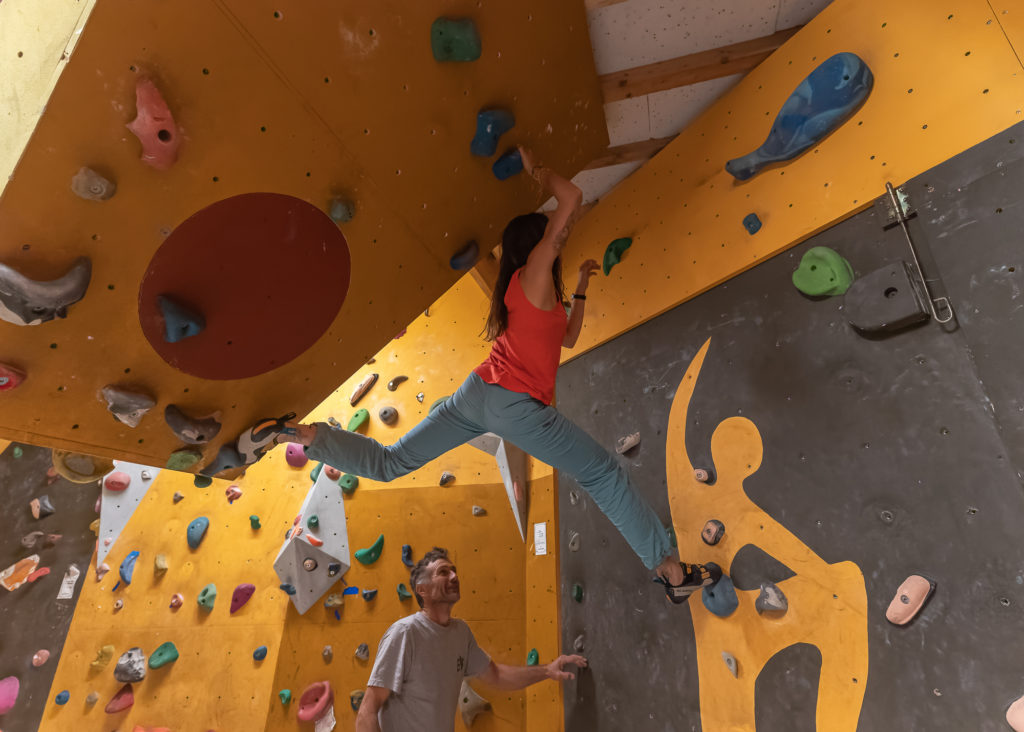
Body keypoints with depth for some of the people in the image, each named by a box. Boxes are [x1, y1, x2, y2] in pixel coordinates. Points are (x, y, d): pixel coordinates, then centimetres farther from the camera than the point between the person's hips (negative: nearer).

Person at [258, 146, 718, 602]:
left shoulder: (524, 291, 22)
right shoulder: (534, 272, -2)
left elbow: (567, 337, 29)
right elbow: (572, 198, -8)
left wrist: (581, 286, 34)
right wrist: (537, 171, 10)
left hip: (479, 391, 8)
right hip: (517, 405, -8)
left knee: (387, 463, 15)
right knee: (605, 476, 5)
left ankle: (295, 433, 8)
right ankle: (670, 570, 13)